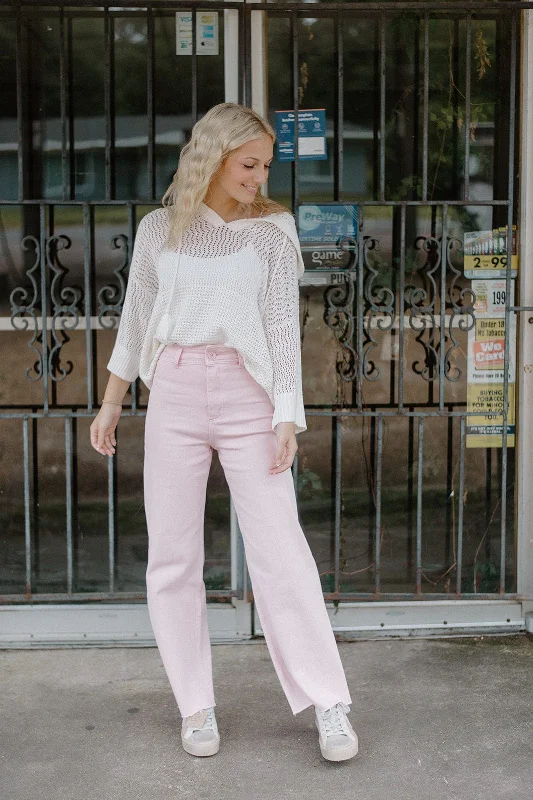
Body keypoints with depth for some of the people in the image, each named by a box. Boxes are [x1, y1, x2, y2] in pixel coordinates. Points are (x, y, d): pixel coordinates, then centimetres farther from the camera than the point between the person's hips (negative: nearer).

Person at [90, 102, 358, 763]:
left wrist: (287, 416, -9)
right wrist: (110, 405, 15)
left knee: (281, 553, -4)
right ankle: (195, 708, 17)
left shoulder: (272, 229, 4)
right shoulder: (160, 229, 7)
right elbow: (135, 320, 14)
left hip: (247, 394, -2)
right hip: (174, 393, 2)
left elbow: (284, 325, -1)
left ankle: (329, 705, 5)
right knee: (172, 558, 4)